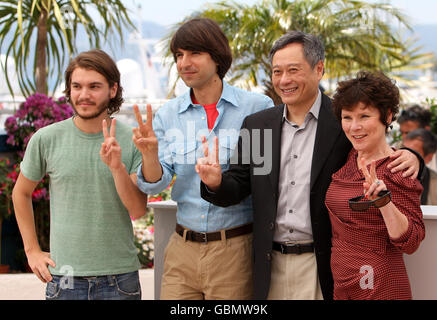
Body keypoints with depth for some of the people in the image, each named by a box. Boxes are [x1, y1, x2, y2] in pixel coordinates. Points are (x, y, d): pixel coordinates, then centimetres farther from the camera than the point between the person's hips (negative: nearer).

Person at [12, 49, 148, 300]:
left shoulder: (132, 141, -3)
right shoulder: (46, 139, -2)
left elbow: (138, 210, -7)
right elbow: (21, 193, 12)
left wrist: (116, 167, -21)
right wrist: (32, 251, 9)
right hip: (65, 277, 0)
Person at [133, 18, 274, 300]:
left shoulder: (257, 107, -5)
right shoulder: (168, 114, 6)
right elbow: (155, 186, 1)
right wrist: (150, 153, -18)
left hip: (235, 249, -3)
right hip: (183, 249, 3)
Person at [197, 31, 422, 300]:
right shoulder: (256, 125, 8)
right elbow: (238, 187, 9)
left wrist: (409, 159, -21)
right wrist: (217, 183, -14)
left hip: (322, 268, -3)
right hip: (271, 266, 4)